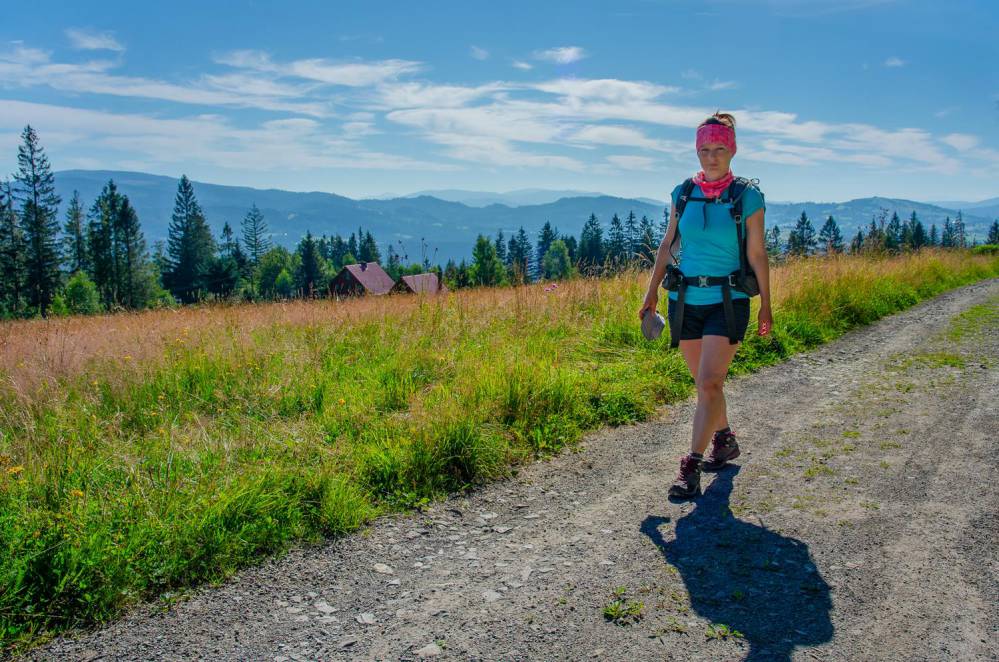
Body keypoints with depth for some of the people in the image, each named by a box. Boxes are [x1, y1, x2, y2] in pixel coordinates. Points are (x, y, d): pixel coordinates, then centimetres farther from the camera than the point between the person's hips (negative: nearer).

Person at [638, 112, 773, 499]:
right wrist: (652, 292, 9)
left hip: (728, 302, -4)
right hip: (685, 300, 4)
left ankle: (691, 467, -6)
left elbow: (757, 255, -1)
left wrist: (766, 306, 1)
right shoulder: (683, 193, 5)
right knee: (705, 381, 15)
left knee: (709, 383, -12)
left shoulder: (748, 197, -3)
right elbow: (667, 246, 11)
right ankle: (725, 441, 37)